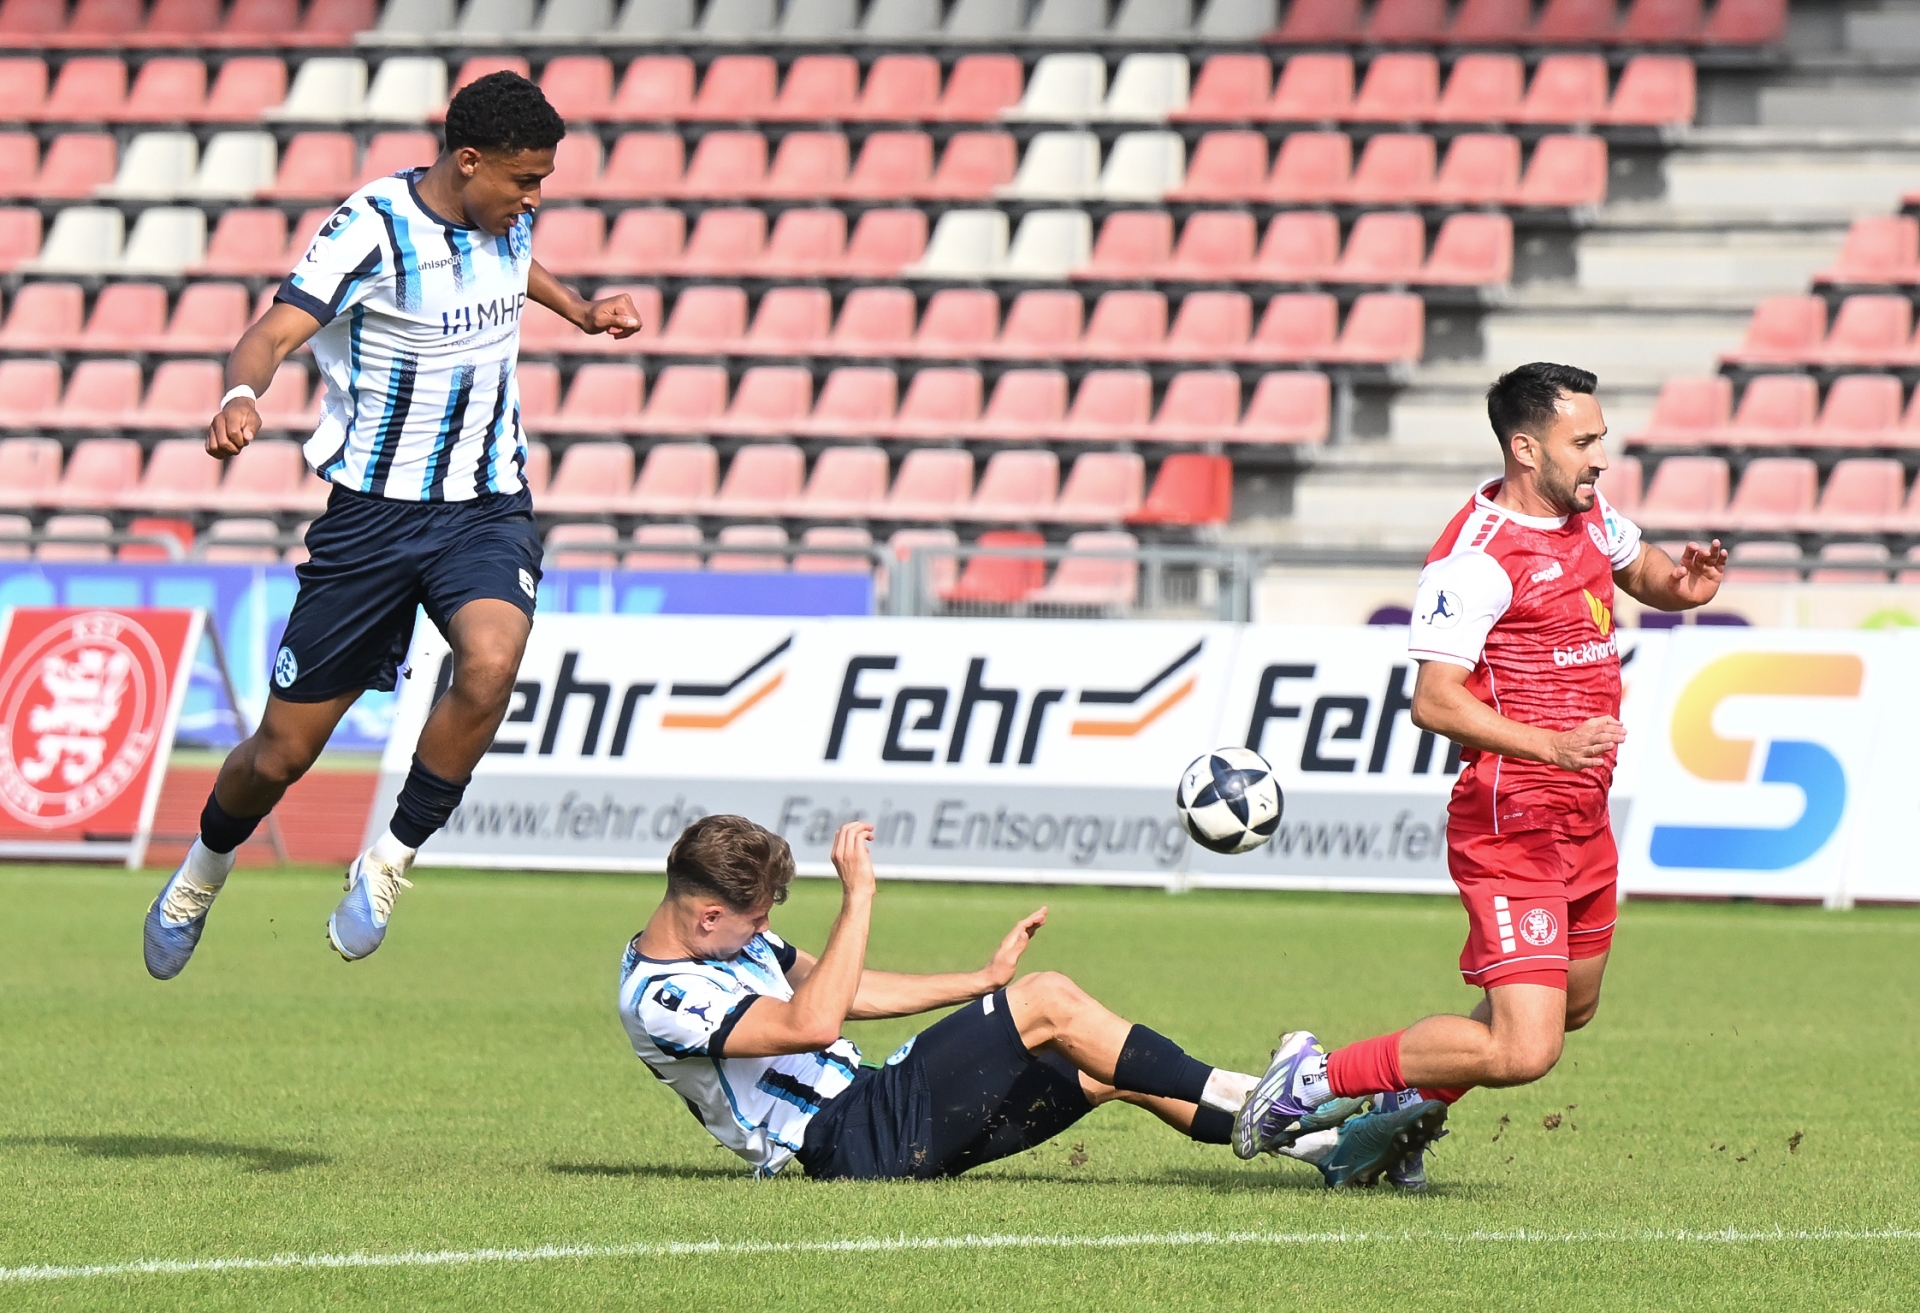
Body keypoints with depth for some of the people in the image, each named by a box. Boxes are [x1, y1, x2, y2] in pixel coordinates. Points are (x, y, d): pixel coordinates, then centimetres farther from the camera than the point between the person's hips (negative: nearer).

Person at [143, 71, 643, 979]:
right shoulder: (372, 228, -17)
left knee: (489, 665, -30)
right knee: (282, 754, 4)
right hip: (373, 514, -3)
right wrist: (240, 396, -48)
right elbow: (276, 331, -29)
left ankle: (387, 866, -11)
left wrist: (578, 311, 27)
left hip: (487, 508, 4)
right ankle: (203, 870, 37)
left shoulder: (508, 216, 2)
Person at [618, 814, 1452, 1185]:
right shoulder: (661, 1002, -19)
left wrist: (985, 978, 16)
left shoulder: (722, 942, 13)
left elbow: (850, 993, 21)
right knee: (1049, 1002, -16)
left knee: (1111, 1070, 5)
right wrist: (858, 896, -29)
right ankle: (1254, 1101, -9)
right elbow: (813, 1021, -31)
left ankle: (1328, 1146, 4)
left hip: (874, 1109, 10)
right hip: (855, 1143, -10)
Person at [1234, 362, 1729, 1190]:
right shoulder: (1477, 556, -19)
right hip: (1510, 829, -10)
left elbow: (1640, 570, 29)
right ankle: (1314, 1078, -3)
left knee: (1571, 1006, 24)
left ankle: (1406, 1102, 41)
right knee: (1523, 1050, -16)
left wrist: (1681, 584, 5)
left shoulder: (1587, 517, 8)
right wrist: (1552, 745, -33)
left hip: (1583, 818, 10)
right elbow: (1434, 700, -25)